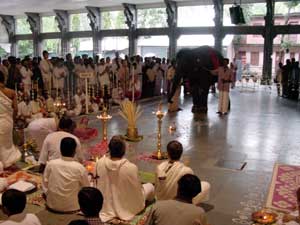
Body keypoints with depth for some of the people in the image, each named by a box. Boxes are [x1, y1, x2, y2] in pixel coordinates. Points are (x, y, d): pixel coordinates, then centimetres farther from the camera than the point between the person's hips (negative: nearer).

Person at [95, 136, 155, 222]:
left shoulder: (99, 163, -19)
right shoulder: (131, 167, -31)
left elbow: (99, 183, -1)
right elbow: (137, 189, -15)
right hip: (126, 208, -4)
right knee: (150, 186, 18)